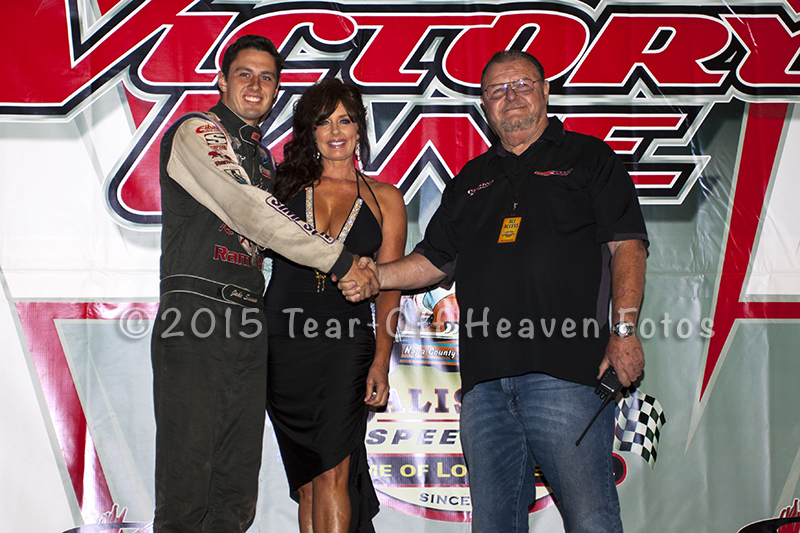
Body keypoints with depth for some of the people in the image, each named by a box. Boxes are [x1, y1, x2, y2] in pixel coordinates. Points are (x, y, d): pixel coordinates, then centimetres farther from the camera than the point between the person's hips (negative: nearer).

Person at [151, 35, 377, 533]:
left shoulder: (262, 157, 23)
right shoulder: (196, 132, -1)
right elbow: (249, 211, -13)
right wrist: (339, 260, -12)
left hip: (250, 326, 7)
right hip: (196, 315, -7)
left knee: (237, 491, 6)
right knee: (188, 479, -9)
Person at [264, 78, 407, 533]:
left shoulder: (384, 198, 9)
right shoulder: (286, 185, 10)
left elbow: (389, 287, 5)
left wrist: (381, 361, -3)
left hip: (347, 345, -1)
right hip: (283, 340, 2)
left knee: (332, 473, -9)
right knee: (306, 478, 7)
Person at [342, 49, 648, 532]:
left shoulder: (588, 158, 11)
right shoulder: (472, 180, 25)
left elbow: (626, 246, 2)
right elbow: (435, 260, 25)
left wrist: (624, 330, -10)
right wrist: (377, 275, 6)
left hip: (566, 371, -4)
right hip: (485, 381, 5)